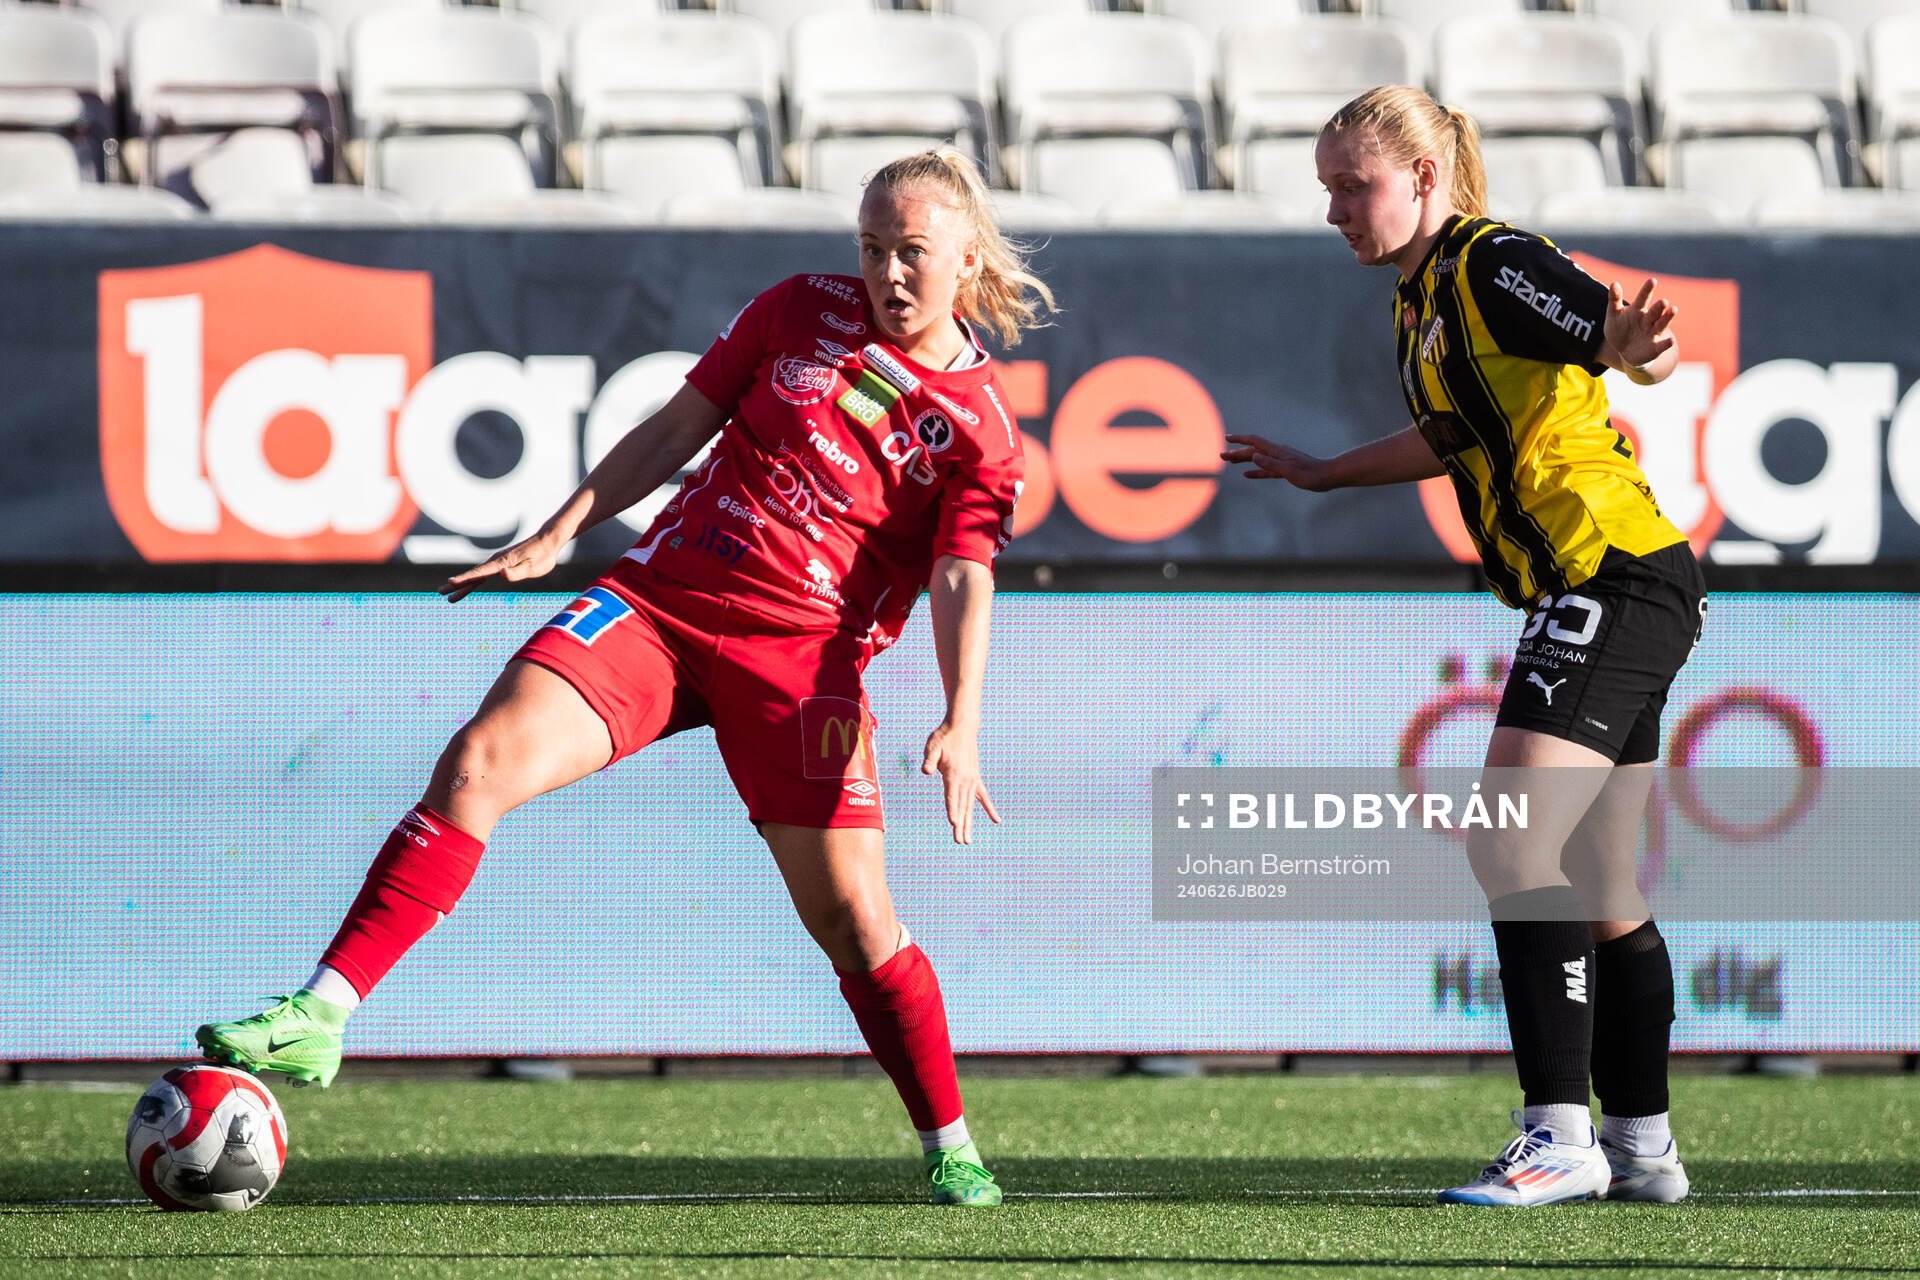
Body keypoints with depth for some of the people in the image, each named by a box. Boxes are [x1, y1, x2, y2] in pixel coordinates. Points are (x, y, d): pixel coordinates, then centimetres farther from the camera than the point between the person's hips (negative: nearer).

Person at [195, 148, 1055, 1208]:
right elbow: (678, 427, 15)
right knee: (481, 761, -17)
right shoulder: (805, 311, 9)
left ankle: (950, 1149, 15)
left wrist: (960, 723, -23)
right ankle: (319, 1018, -21)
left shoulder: (979, 427, 0)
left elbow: (963, 580, -8)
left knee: (852, 918, -5)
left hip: (799, 655, -2)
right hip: (659, 596, 2)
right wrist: (560, 533, 10)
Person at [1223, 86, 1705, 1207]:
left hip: (1617, 579, -10)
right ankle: (1642, 1147, 19)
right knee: (1598, 890, 13)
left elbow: (1639, 348, -25)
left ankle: (1559, 1139, -21)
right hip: (1594, 601, 10)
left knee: (1513, 846, -18)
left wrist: (1632, 345, -48)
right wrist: (1323, 474, 44)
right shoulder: (1421, 300, 16)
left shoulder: (1495, 263, -12)